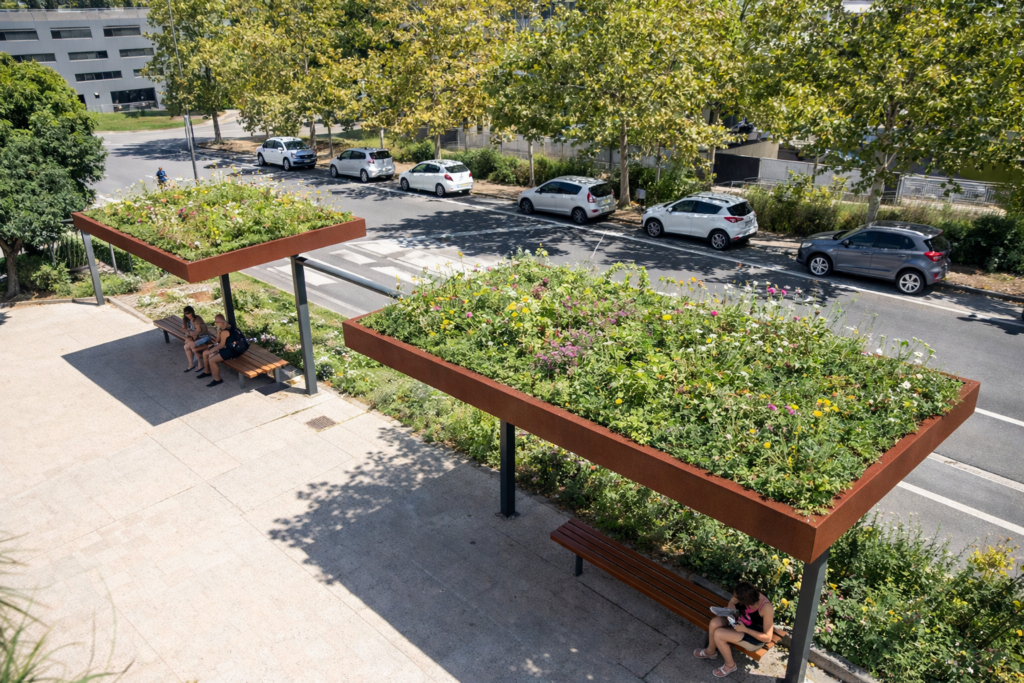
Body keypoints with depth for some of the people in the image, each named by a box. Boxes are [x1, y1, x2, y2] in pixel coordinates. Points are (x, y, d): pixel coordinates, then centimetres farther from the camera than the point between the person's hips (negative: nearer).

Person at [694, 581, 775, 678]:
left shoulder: (766, 608, -37)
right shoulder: (749, 593, -20)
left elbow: (768, 638, -28)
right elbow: (732, 602, 2)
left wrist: (745, 629, -30)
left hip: (755, 637, -6)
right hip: (741, 622, 7)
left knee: (718, 634, -20)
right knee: (714, 623, -12)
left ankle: (730, 665, 7)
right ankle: (710, 651, 18)